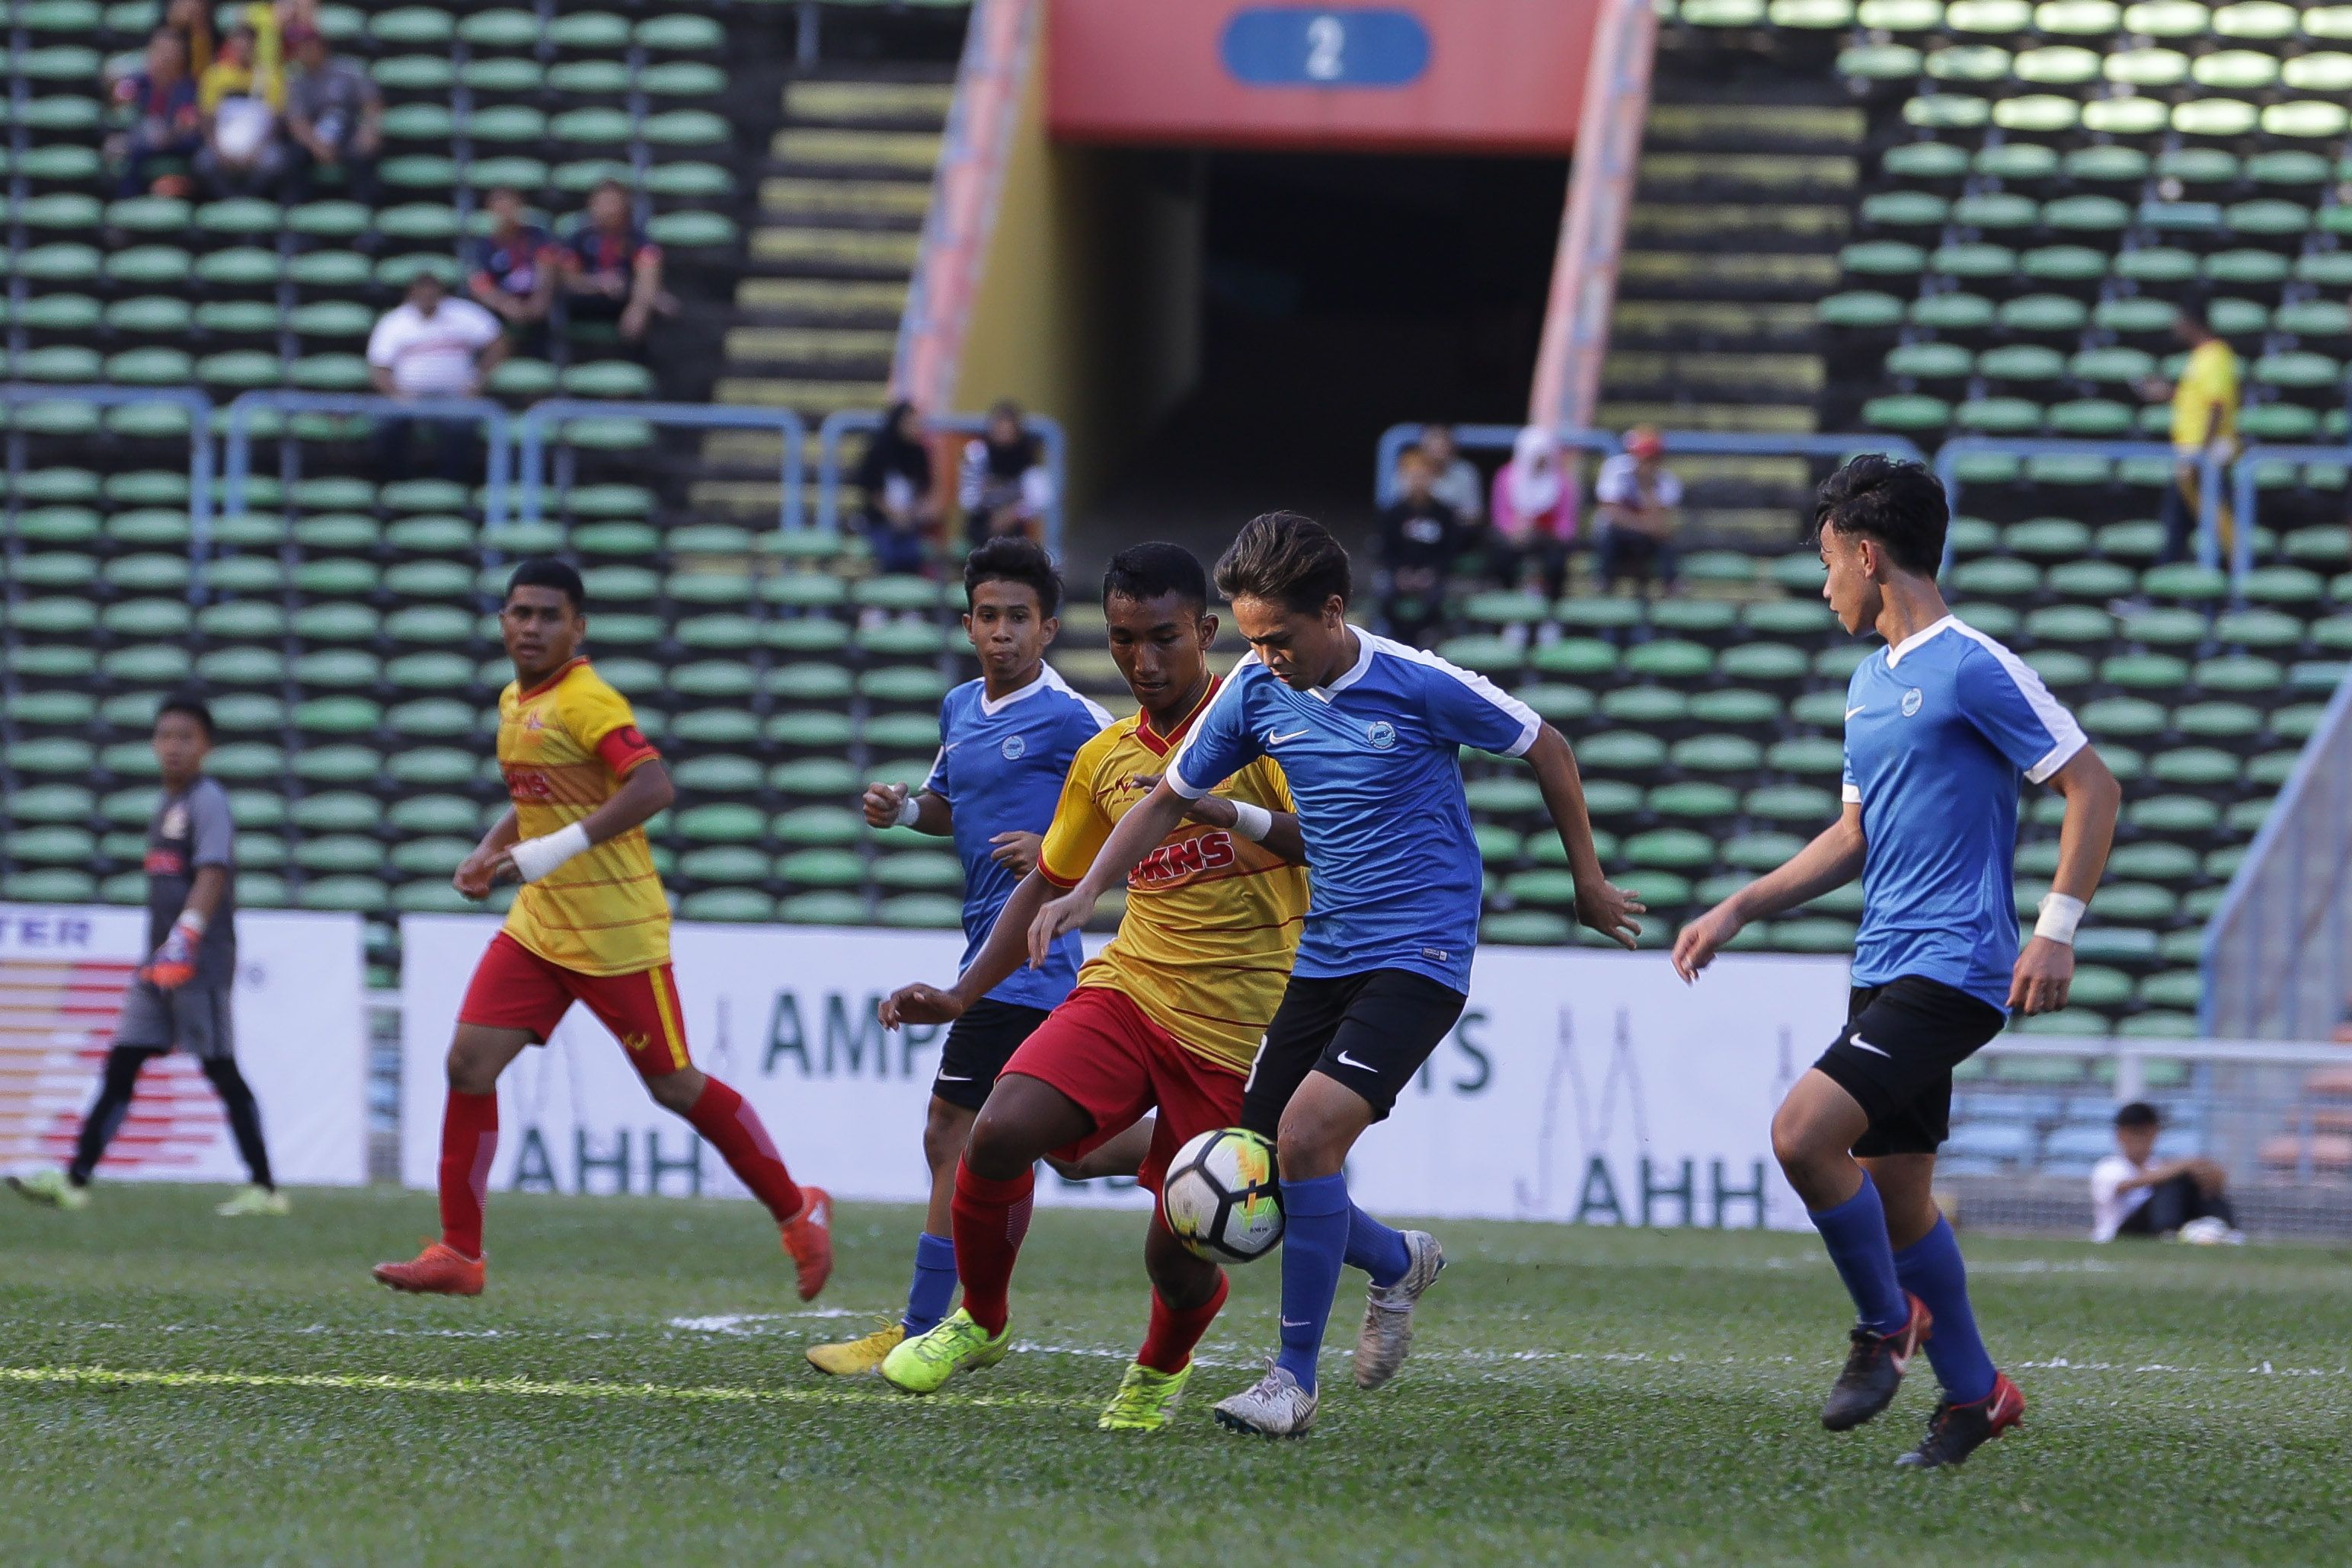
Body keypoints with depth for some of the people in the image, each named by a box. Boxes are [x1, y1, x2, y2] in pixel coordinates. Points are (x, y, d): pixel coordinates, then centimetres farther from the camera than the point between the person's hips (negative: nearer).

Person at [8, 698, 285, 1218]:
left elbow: (212, 875, -22)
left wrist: (184, 940, -32)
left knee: (221, 1069, -7)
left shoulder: (207, 800, -9)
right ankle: (74, 1181, 2)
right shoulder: (168, 805, 17)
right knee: (120, 1066, 4)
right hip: (161, 965, 9)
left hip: (201, 965, -9)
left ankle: (265, 1189, -2)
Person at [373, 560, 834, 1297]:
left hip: (615, 926, -8)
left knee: (672, 1083, 1)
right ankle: (459, 1255, 1)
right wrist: (489, 854, 8)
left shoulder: (587, 702, -15)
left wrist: (557, 849, -31)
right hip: (539, 925, 8)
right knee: (469, 1062, -4)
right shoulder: (514, 702, 12)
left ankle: (799, 1213, 18)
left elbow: (654, 787, -28)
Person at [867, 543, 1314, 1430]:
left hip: (1237, 1026, -4)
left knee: (1178, 1254, -5)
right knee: (1000, 1133, -23)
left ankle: (1163, 1367, 32)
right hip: (1127, 989, 4)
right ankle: (981, 1323, 3)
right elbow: (1049, 885, 23)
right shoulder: (1104, 761, 11)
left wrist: (1230, 811, -32)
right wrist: (961, 997, 15)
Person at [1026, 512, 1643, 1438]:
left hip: (1418, 956, -6)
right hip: (1323, 959, 6)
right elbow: (1168, 799, 12)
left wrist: (1587, 881, 10)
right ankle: (1397, 1265, 32)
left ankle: (1295, 1379, -13)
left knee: (1308, 1131, -23)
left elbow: (1544, 750, 1)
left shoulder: (1419, 685, -14)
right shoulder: (1256, 692, 0)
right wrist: (1085, 892, -2)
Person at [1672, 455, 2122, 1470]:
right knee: (1897, 1191, 10)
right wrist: (1738, 910, 19)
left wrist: (2056, 933, -18)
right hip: (1885, 968, 9)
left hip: (1952, 969, -9)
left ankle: (1887, 1321, -1)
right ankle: (1972, 1389, 23)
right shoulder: (1870, 681, 16)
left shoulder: (1975, 669, -11)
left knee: (1804, 1133, -21)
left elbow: (2092, 789, -11)